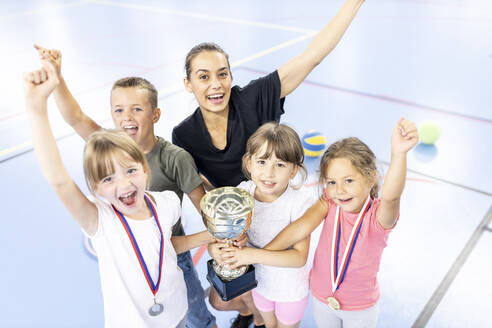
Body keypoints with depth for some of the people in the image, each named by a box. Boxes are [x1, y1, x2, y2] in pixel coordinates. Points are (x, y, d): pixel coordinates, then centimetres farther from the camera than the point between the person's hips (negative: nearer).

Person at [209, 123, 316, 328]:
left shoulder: (300, 202, -29)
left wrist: (254, 255, -38)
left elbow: (300, 257, -28)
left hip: (291, 288, -3)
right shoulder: (243, 192, -18)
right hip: (259, 280, 4)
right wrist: (214, 247, -29)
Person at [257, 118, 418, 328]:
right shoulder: (329, 202, -19)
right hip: (321, 296, 3)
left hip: (361, 307, -2)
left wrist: (399, 154, -67)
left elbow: (391, 197, -50)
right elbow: (301, 228, -28)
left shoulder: (378, 216, -28)